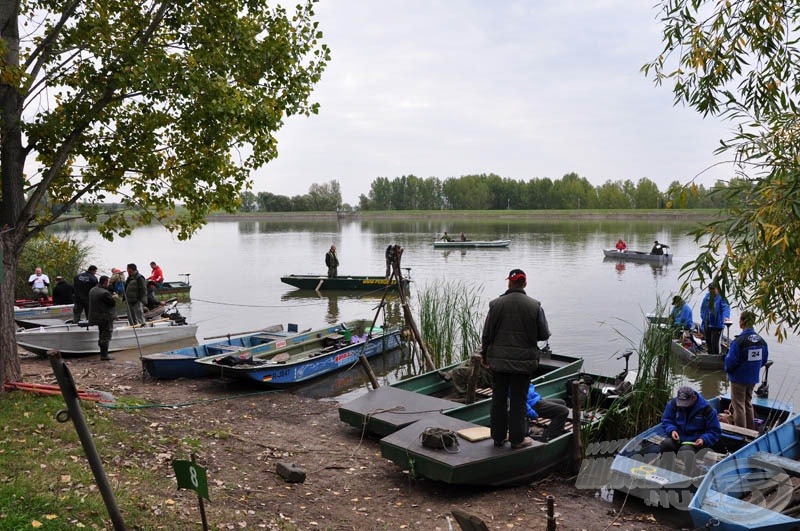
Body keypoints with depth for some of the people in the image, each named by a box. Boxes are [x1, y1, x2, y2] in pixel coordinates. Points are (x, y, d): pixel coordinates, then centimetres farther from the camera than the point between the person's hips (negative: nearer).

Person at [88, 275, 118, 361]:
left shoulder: (92, 290, 8)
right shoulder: (104, 293, -23)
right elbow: (113, 303, -18)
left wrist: (112, 295, 10)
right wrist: (114, 297, 2)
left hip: (96, 317, 9)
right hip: (106, 317, -9)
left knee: (102, 335, 19)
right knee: (106, 336, -3)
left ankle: (103, 353, 25)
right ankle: (104, 355, -3)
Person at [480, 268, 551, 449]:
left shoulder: (496, 304, -5)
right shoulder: (535, 306, -8)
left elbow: (487, 333, -1)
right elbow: (544, 334, -3)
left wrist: (484, 354, 11)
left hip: (498, 360, 1)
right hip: (523, 361, -1)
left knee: (498, 399, 12)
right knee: (518, 400, 7)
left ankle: (498, 437, 22)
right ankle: (517, 439, 13)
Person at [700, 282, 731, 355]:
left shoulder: (721, 298, -10)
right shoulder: (706, 297, 10)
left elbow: (726, 307, -24)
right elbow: (702, 308, 22)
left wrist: (726, 316, -42)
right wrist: (703, 317, 11)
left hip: (716, 325, -6)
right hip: (706, 324, 6)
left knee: (714, 343, -11)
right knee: (708, 343, 15)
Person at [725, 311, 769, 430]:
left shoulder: (739, 341, -24)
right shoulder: (761, 341, -3)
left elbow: (730, 361, -23)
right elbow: (764, 360, 6)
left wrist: (727, 371, -3)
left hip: (739, 378, -6)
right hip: (753, 378, 6)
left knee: (738, 405, 7)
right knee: (748, 403, 23)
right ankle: (751, 430, 33)